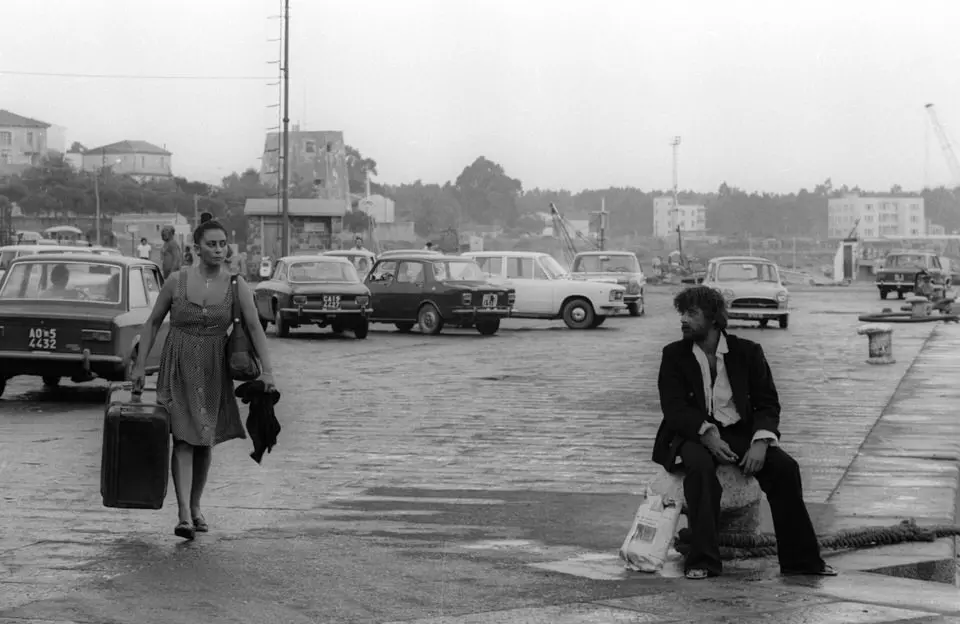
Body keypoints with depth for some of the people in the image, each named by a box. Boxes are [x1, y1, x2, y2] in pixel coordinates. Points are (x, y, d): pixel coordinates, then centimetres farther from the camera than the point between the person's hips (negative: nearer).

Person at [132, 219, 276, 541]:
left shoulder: (236, 285, -4)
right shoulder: (177, 280, -5)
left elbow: (254, 327, -7)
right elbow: (153, 323, 3)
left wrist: (267, 369, -17)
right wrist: (140, 364, 0)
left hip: (213, 370, 2)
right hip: (178, 367, -2)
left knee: (204, 441, 11)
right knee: (183, 438, -12)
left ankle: (195, 506, 29)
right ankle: (184, 514, -18)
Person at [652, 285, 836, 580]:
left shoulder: (747, 352, 6)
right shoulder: (674, 355, 4)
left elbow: (768, 403, 2)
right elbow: (673, 408, -6)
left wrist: (760, 442, -17)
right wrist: (707, 434, -23)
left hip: (740, 433, 2)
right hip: (693, 435, -2)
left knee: (784, 466, -23)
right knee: (700, 466, -36)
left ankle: (800, 559, -15)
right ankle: (702, 562, -35)